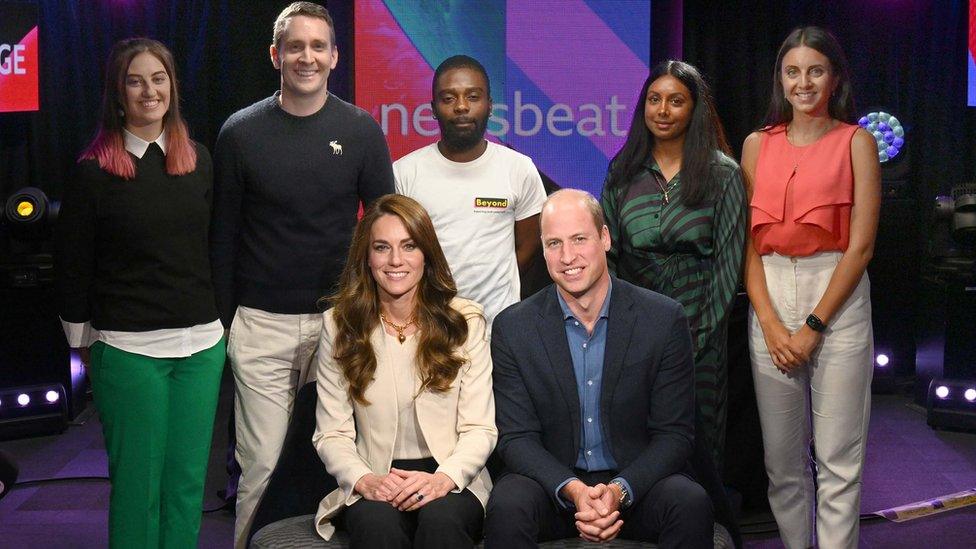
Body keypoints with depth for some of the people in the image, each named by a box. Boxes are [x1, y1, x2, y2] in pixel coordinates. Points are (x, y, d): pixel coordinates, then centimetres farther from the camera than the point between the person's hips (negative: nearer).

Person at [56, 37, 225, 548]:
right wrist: (84, 344, 2)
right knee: (137, 482, 4)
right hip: (128, 348, -4)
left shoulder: (198, 159, 9)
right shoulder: (94, 171, -4)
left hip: (201, 343, 4)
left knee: (189, 479, 9)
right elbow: (72, 265, 0)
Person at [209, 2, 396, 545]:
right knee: (261, 465, 1)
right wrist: (221, 319, 5)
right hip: (260, 323, 0)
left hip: (339, 319, 1)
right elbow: (224, 235, 6)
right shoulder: (242, 132, 1)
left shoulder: (361, 131, 1)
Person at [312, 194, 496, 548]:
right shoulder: (340, 326, 6)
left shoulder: (464, 321, 5)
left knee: (441, 518, -33)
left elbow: (480, 429, 1)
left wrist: (444, 478, -19)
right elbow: (331, 433, 3)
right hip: (374, 489, 0)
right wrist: (363, 480, -18)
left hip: (452, 482, 0)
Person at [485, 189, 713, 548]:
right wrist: (573, 490, -22)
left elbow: (675, 434, -4)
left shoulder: (665, 319, -5)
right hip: (553, 485, 0)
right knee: (507, 505, -30)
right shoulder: (513, 328, -3)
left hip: (636, 482, 1)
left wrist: (619, 490, -20)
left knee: (691, 503, -28)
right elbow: (516, 437, -4)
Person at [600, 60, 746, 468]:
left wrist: (700, 334, -8)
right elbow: (607, 252, 8)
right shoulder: (623, 171, 7)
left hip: (697, 330, -2)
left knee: (695, 437, 4)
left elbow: (728, 259, -3)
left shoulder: (723, 174, -1)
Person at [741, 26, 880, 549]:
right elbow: (748, 241, 6)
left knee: (838, 459, -1)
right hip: (770, 303, 3)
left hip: (837, 299, -3)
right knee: (782, 458, 8)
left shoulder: (856, 142, 2)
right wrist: (770, 323, -6)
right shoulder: (758, 144, 10)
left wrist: (813, 326, -9)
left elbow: (860, 245, -4)